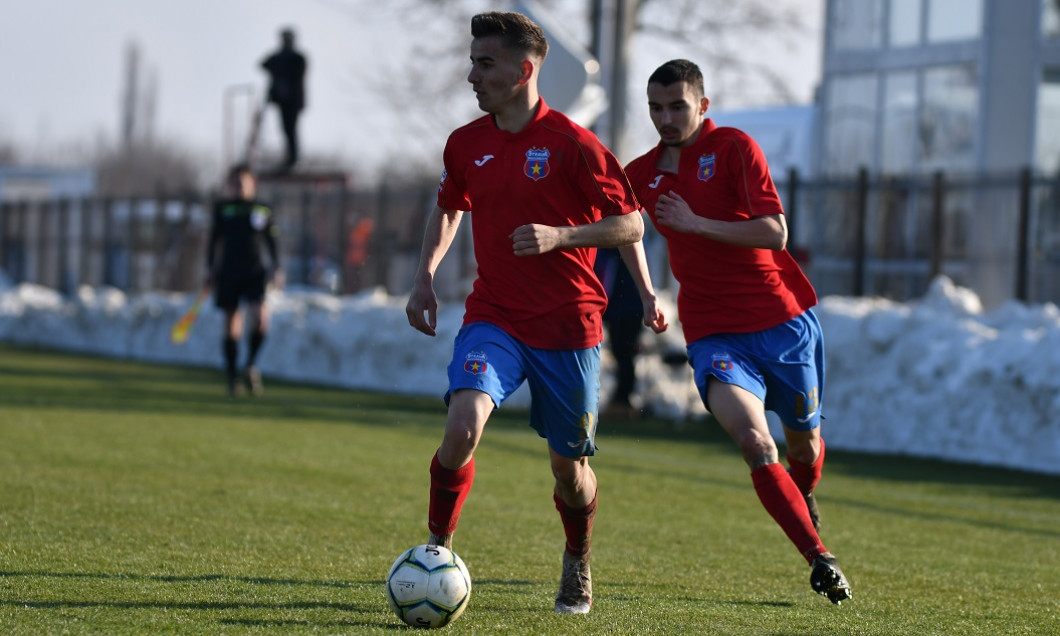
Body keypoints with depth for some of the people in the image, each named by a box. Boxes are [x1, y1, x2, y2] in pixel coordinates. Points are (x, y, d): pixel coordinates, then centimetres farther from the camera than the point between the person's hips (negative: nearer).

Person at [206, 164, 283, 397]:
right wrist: (210, 268, 4)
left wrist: (276, 269, 7)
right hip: (228, 271, 0)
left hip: (257, 271, 0)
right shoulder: (222, 208, 8)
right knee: (231, 324, 2)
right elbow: (214, 239, 10)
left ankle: (251, 364, -2)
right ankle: (232, 376, 12)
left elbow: (272, 241, 13)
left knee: (260, 316, -21)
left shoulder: (263, 210, 9)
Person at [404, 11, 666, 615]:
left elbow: (630, 224, -6)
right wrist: (425, 277, 13)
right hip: (493, 315, 2)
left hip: (568, 325, -2)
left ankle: (578, 564, 36)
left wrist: (559, 236, -19)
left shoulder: (572, 144, -11)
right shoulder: (466, 144, 4)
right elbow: (449, 208, 24)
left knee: (569, 466, 8)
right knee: (463, 423, -24)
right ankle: (436, 552, -10)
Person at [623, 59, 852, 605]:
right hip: (713, 333, 1)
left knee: (803, 439, 16)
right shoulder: (643, 174, 6)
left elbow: (774, 233, -18)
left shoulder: (735, 148, -8)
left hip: (782, 322, -1)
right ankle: (819, 559, -19)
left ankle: (805, 503, 51)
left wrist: (698, 224, -22)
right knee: (753, 442, -23)